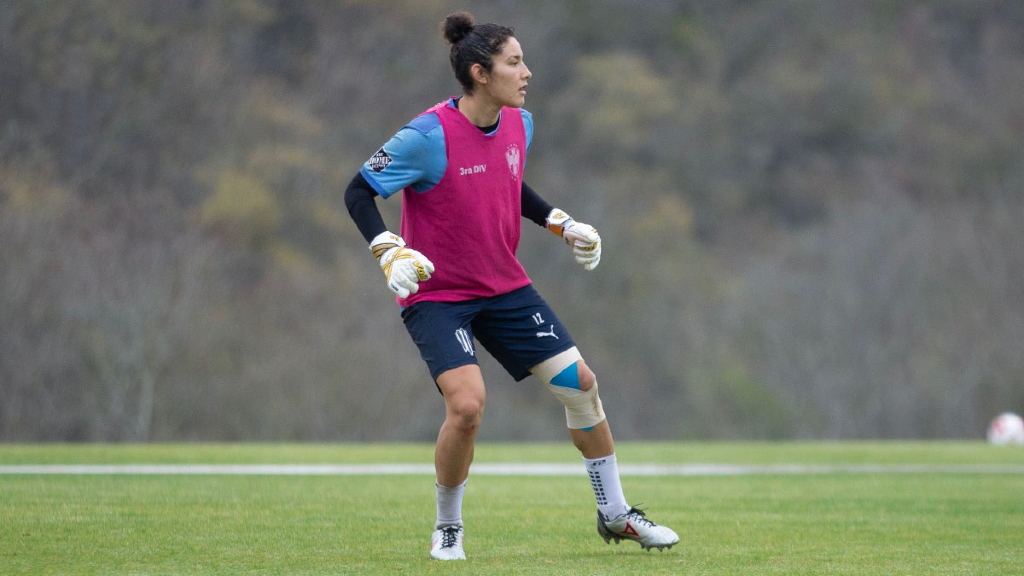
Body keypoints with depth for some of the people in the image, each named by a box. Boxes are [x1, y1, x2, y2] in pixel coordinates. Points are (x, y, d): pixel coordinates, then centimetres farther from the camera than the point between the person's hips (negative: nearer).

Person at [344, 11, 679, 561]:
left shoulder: (519, 124, -1)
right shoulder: (428, 136, -22)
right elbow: (359, 191, -16)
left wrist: (562, 224, 12)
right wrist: (390, 251, -29)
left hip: (505, 287, 7)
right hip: (435, 294, -6)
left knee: (579, 382, 1)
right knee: (467, 403, -25)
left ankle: (615, 514, 19)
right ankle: (447, 530, 0)